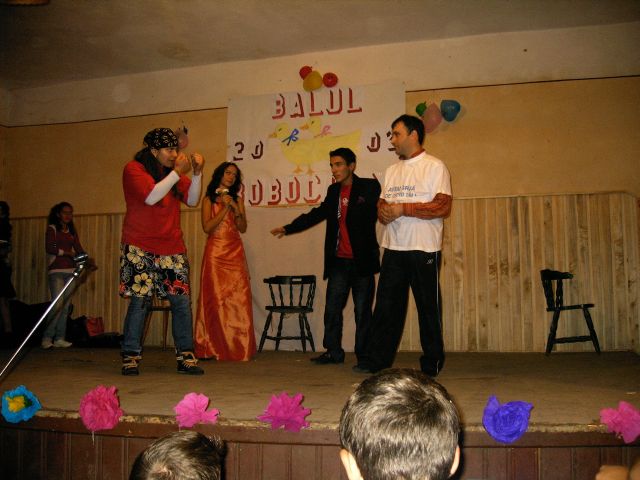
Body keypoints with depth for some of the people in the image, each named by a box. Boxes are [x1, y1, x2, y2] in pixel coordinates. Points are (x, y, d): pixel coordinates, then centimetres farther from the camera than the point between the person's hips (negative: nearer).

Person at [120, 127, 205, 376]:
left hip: (172, 248, 5)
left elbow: (192, 200, 8)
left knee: (182, 300, -2)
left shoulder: (174, 171, 15)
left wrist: (197, 173, -5)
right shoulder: (134, 169, -2)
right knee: (140, 300, -6)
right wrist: (178, 172, -16)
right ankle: (131, 357, 6)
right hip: (140, 248, -5)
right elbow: (150, 197, -18)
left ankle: (185, 356, 4)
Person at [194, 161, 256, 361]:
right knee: (215, 299, -4)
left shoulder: (237, 200, 16)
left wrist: (236, 208, -6)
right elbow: (207, 227, -5)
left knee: (238, 298, -4)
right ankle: (211, 348, 2)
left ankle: (237, 348, 1)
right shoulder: (209, 199, 8)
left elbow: (243, 228, 8)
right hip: (215, 252, -2)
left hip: (235, 253, 3)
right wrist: (224, 208, -8)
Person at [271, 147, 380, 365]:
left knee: (363, 311, 3)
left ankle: (364, 355, 14)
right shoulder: (333, 191, 13)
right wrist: (288, 228, 19)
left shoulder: (369, 187, -3)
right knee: (332, 308, 7)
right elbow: (317, 214, 21)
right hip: (338, 260, 5)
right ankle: (333, 352, 18)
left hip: (361, 260, -5)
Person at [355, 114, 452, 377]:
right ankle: (378, 358, 12)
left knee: (428, 307, 4)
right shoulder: (392, 171, 17)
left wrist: (403, 209, -15)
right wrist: (384, 213, -5)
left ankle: (432, 363, 16)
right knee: (386, 305, 5)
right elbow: (382, 205, 20)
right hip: (393, 247, 6)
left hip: (424, 249, -5)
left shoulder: (434, 166, -3)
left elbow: (443, 206, -13)